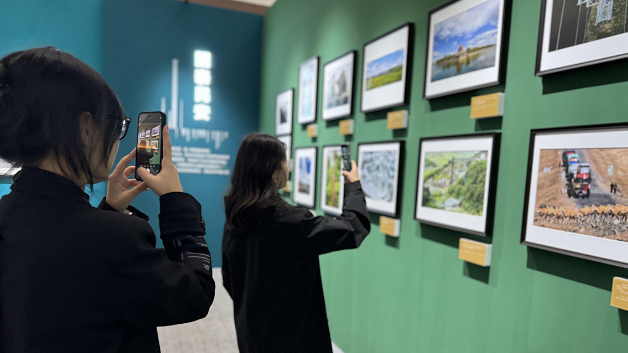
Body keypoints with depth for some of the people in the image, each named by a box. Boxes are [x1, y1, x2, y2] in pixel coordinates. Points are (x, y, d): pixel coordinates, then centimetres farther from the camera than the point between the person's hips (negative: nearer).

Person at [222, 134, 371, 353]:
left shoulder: (235, 219, -4)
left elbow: (228, 280, 6)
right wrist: (354, 186, -3)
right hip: (291, 335, -6)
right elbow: (352, 228, -18)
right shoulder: (288, 221, -27)